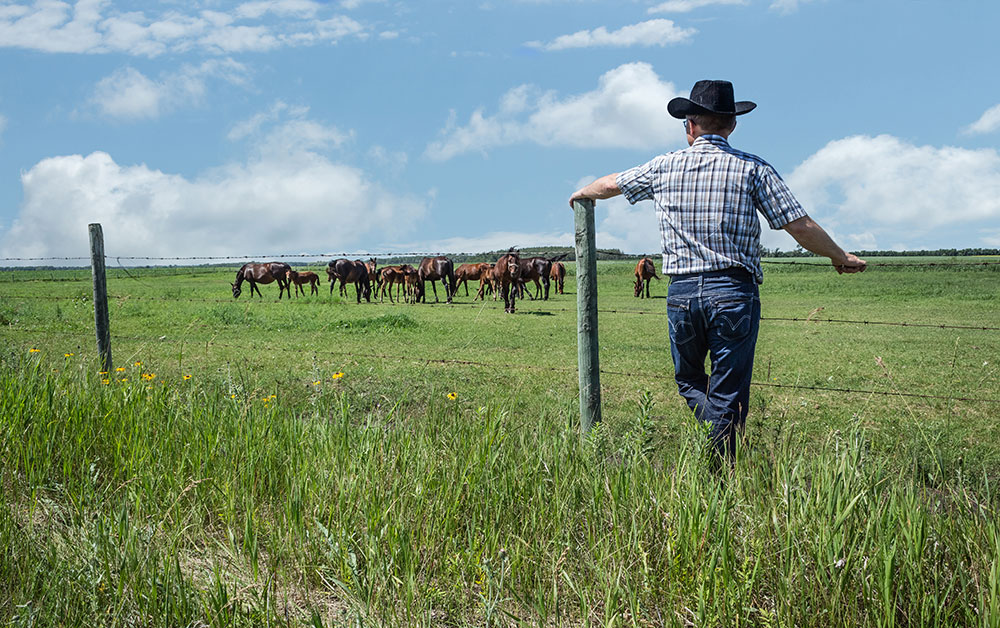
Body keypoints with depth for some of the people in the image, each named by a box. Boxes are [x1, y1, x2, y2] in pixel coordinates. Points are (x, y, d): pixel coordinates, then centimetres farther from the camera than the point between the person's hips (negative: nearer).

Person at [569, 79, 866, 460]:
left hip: (681, 293, 2)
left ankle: (716, 436, -3)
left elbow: (612, 184, 25)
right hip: (733, 292, -2)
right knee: (727, 395, 6)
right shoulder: (752, 168, 1)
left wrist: (583, 193, 46)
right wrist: (840, 258, 14)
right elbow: (801, 227, -2)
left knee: (689, 382, 20)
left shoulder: (664, 168, 8)